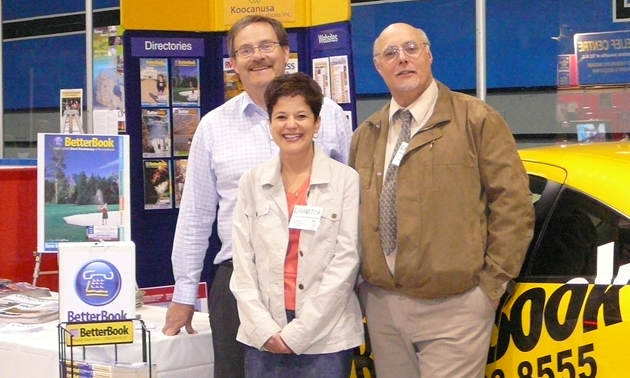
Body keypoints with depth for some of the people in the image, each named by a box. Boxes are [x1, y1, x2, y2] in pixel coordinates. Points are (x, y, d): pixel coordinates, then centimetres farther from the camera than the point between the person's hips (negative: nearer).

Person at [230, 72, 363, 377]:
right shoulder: (252, 183, 6)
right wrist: (265, 329, -7)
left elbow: (346, 261, -6)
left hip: (327, 337, -2)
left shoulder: (346, 180, -2)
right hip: (263, 337, 2)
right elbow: (243, 264, 4)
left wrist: (298, 332, -9)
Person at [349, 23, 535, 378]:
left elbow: (513, 203, -7)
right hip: (381, 304, 5)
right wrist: (362, 276, 7)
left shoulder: (476, 119, -4)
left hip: (454, 307, -5)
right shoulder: (365, 135, 13)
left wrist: (492, 281, -9)